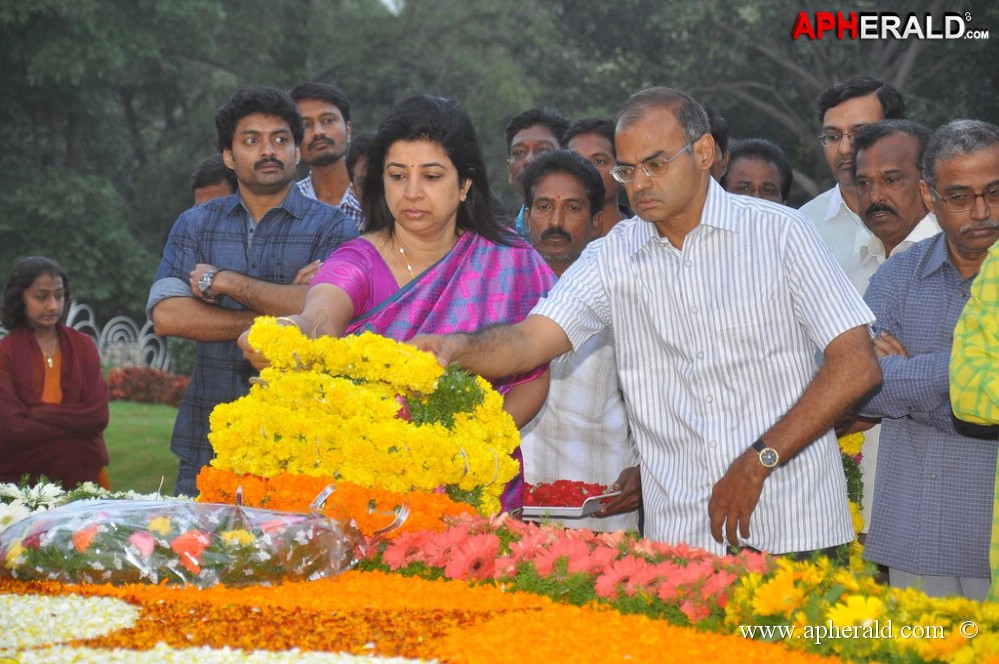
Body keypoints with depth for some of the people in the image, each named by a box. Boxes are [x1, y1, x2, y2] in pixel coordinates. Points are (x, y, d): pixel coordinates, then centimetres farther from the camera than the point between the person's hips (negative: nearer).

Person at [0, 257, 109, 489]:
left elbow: (99, 417, -2)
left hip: (82, 476, 2)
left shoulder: (82, 346, 9)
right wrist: (74, 421, -7)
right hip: (22, 478, -2)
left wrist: (38, 413, -9)